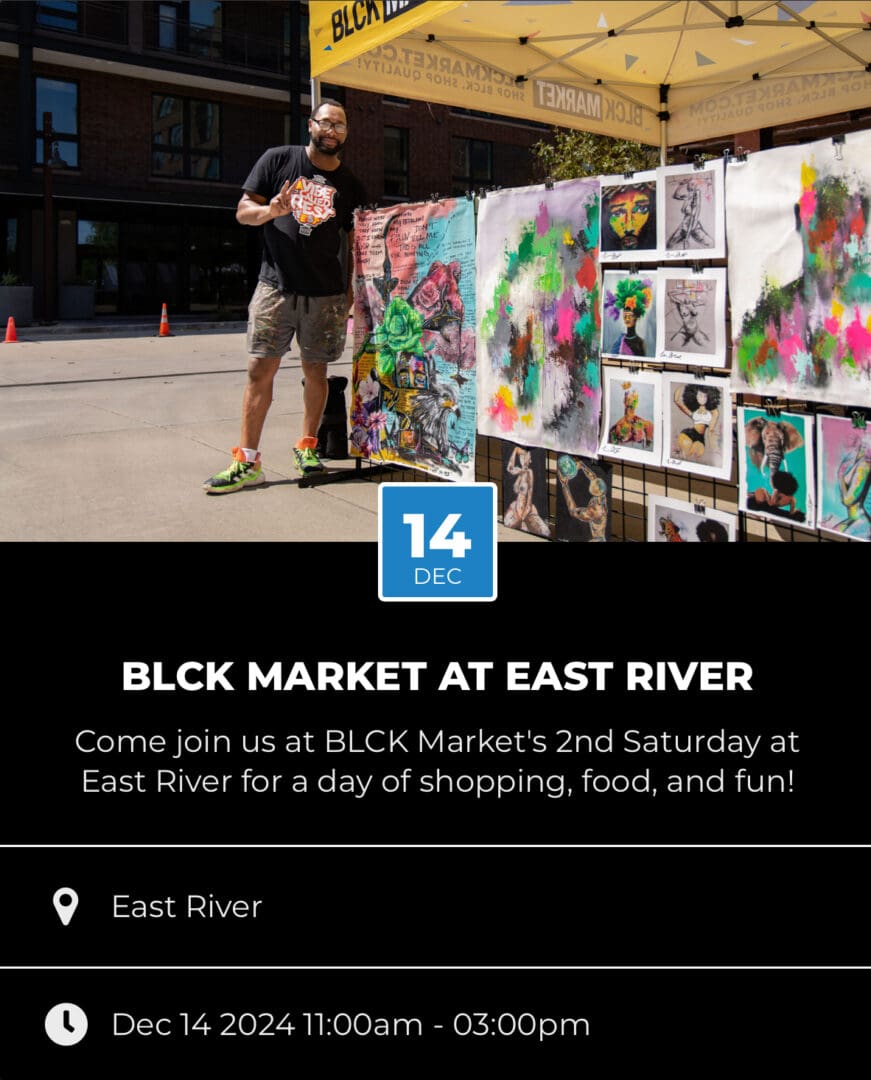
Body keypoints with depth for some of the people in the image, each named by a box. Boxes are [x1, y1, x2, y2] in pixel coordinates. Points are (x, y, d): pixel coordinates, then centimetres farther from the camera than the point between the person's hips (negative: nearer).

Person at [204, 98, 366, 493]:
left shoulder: (350, 183, 10)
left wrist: (352, 289, 5)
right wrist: (271, 211, -20)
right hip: (276, 286, -2)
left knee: (315, 371, 8)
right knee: (260, 370, -5)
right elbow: (243, 211, 2)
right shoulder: (278, 160, 4)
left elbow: (355, 240, 15)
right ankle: (247, 463, -1)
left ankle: (307, 447, 24)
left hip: (326, 294, 2)